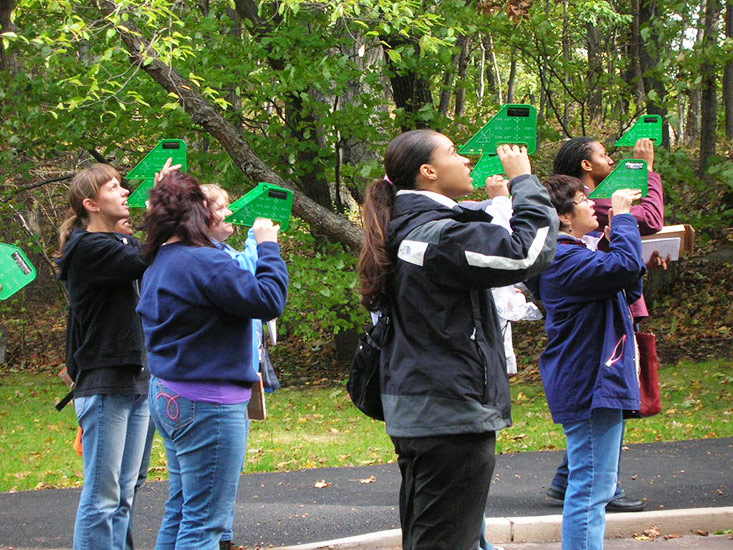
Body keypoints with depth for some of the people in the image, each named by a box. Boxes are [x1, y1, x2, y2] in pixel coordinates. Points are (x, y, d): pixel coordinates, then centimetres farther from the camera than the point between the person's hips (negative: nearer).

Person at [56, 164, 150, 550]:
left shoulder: (122, 244, 16)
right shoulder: (89, 248, -12)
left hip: (136, 382, 9)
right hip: (104, 384, -9)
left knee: (124, 494, 10)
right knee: (102, 496, -7)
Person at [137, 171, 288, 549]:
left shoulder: (159, 265, 11)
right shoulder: (204, 262, -19)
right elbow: (268, 300, -19)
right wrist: (267, 247, -7)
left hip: (170, 398, 10)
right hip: (208, 404, -10)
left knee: (181, 511, 16)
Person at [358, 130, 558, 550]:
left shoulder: (408, 230, 12)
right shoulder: (440, 236, -18)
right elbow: (528, 252, -23)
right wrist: (523, 181, -11)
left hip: (415, 416, 10)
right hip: (452, 416, -10)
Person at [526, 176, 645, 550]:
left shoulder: (574, 258, 18)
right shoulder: (566, 260, -17)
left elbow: (630, 290, 21)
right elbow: (625, 266, -32)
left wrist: (618, 238, 9)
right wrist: (622, 218, -17)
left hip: (594, 387, 11)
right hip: (590, 388, -11)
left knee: (593, 488, 17)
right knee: (591, 489, -11)